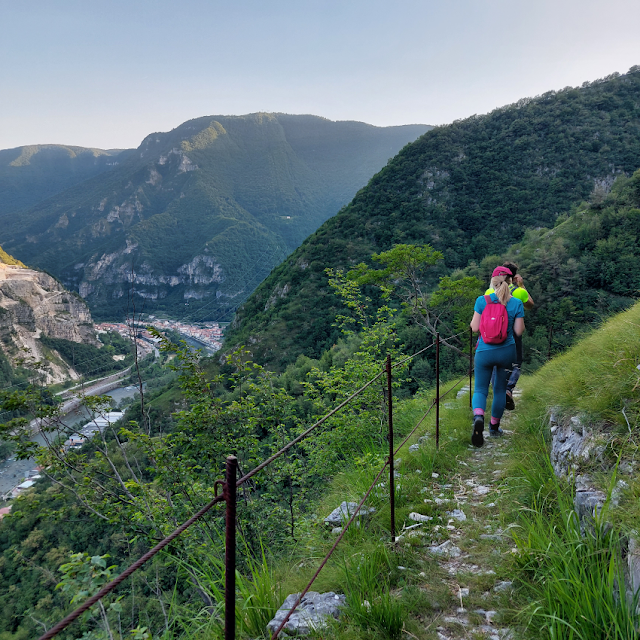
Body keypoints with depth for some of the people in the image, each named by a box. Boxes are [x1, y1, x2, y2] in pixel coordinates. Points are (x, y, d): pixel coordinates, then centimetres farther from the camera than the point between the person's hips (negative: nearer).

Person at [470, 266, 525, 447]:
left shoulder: (482, 300, -8)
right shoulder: (517, 303, -6)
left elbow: (475, 328, -8)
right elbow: (519, 331, -4)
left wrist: (473, 320, 13)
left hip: (485, 351, -1)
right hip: (507, 351, 1)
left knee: (480, 389, 7)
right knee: (500, 389, 18)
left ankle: (478, 417, -22)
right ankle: (494, 426, 29)